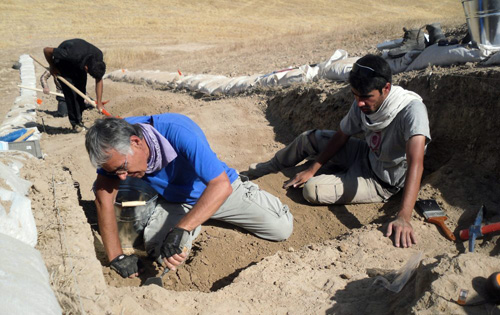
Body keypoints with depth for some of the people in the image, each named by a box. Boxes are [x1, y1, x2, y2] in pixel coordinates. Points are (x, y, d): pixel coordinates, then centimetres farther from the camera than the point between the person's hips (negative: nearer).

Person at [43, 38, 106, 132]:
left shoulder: (98, 55, -29)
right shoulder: (72, 55, -44)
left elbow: (99, 80, -17)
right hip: (63, 62, -4)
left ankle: (79, 119, 11)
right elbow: (46, 50, -29)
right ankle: (76, 123, -6)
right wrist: (52, 67, -12)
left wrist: (99, 102, -18)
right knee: (70, 91, -15)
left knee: (81, 91, -3)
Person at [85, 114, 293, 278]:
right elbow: (104, 197, -18)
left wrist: (180, 230, -52)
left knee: (282, 229, -8)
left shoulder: (178, 132, -39)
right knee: (160, 253, -20)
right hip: (175, 202, 4)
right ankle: (194, 223, 13)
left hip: (220, 189, -3)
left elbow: (221, 186, -45)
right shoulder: (114, 145, -23)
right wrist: (116, 257, -21)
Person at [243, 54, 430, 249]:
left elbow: (416, 164, -45)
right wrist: (312, 170, 1)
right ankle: (268, 167, 31)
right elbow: (341, 136, 1)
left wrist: (403, 218, -55)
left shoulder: (411, 110, -35)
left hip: (381, 182, -6)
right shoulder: (362, 104, -14)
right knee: (309, 138, 7)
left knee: (312, 190, -19)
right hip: (366, 155, 6)